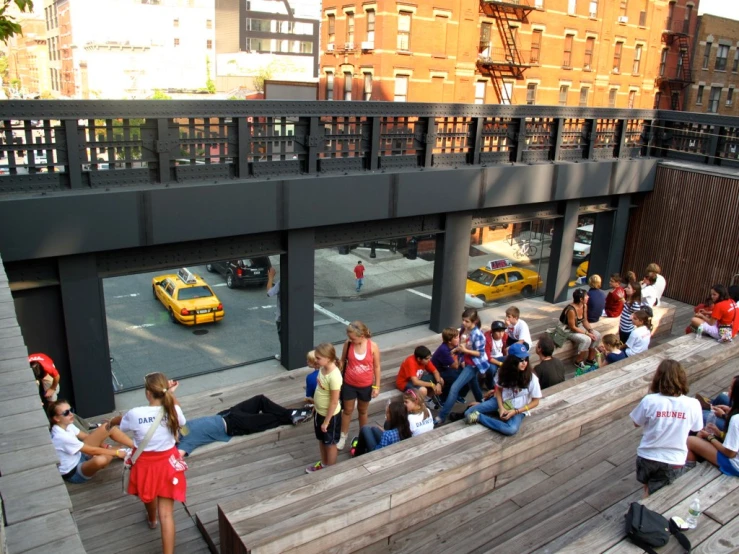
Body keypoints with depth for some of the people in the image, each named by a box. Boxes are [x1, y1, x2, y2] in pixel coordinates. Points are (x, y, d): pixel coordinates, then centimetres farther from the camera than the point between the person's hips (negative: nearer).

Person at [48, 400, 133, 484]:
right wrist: (117, 453, -17)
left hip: (80, 456, 9)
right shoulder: (61, 437, -31)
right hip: (73, 473, -9)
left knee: (108, 427, -7)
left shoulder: (67, 425, -6)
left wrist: (107, 447, -3)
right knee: (100, 460, -41)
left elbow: (85, 436, 6)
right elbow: (92, 451, -25)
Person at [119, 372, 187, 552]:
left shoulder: (134, 414, -23)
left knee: (149, 495, 34)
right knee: (166, 513, 3)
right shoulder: (173, 411, -18)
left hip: (145, 463, 0)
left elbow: (123, 427, 0)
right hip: (167, 463, 0)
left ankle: (152, 519, 65)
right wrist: (171, 395, 3)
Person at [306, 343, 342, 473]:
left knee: (330, 443, 15)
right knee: (321, 440, 26)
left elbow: (334, 402, -25)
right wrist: (315, 404, 16)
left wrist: (326, 421, -17)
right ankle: (323, 464, 49)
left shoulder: (334, 377, -32)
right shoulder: (323, 368, -8)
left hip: (330, 415, -8)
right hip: (319, 412, 8)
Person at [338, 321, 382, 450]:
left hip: (366, 386, -1)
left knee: (362, 411, 21)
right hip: (349, 384, 1)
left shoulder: (373, 347, -20)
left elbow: (376, 367, -8)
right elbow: (343, 361, -1)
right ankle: (343, 437, 37)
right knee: (347, 411, 17)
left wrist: (377, 386, -5)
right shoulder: (348, 344, -16)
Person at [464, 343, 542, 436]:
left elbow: (535, 402, -11)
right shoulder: (503, 371, -10)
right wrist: (501, 407, -15)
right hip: (502, 401, 2)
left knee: (512, 429, -37)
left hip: (518, 409, -2)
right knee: (469, 413, -17)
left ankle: (479, 417, -20)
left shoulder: (532, 378, -20)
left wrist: (515, 412, -19)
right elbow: (498, 389, 3)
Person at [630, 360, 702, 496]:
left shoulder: (649, 401, -21)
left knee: (647, 488, 30)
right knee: (652, 495, 19)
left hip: (647, 457, 0)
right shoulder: (693, 404, -17)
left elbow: (636, 423, -3)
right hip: (674, 462, 0)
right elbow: (695, 429, 1)